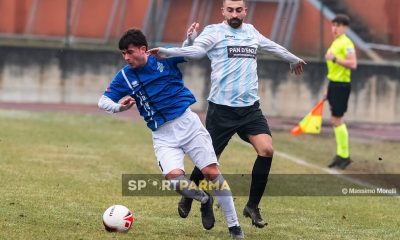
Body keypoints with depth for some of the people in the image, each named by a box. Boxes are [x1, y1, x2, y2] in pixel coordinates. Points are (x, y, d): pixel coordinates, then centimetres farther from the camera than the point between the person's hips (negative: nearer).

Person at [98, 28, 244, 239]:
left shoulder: (164, 57, -2)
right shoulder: (124, 77, 2)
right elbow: (103, 102, 4)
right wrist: (119, 107, -16)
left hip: (187, 121, -1)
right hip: (163, 136, 1)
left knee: (212, 172, -8)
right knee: (175, 178, -23)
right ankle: (205, 200, 9)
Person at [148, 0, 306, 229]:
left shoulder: (251, 31, 15)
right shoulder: (214, 32, -3)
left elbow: (273, 46, 33)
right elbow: (195, 50, -20)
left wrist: (294, 59, 50)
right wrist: (165, 51, -38)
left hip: (251, 107, 4)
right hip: (221, 108, -4)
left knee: (267, 150, -14)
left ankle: (252, 206, -1)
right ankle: (188, 198, 30)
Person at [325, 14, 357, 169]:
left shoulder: (346, 43, -13)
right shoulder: (335, 43, 15)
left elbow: (353, 64, -24)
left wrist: (334, 59, -26)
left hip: (341, 85, -9)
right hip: (333, 84, 9)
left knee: (336, 120, -8)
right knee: (335, 120, 11)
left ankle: (344, 155, -1)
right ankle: (341, 154, 17)